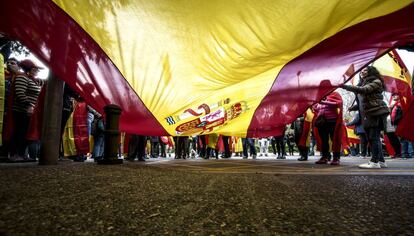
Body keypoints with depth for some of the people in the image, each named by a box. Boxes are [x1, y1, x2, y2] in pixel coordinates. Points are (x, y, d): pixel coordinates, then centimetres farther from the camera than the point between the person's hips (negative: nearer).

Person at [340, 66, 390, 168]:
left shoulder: (376, 82, -1)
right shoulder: (365, 83, 24)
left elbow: (363, 90, -19)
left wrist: (345, 86, -21)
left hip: (377, 113, -9)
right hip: (369, 114, 9)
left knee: (374, 137, -11)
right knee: (372, 138, 8)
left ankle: (375, 162, -11)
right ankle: (381, 161, 14)